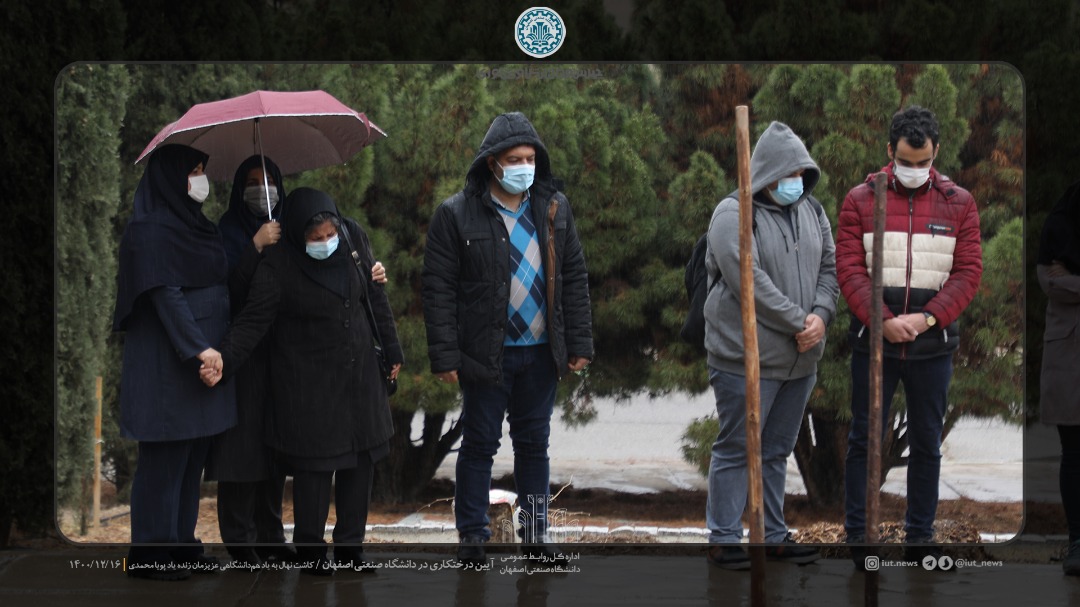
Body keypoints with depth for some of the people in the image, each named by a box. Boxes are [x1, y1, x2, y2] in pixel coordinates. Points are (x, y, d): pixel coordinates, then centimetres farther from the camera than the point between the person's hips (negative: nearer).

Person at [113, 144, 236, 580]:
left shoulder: (196, 225, 14)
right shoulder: (151, 230, -14)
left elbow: (218, 286, 19)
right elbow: (165, 294, -20)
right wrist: (197, 347, -25)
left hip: (206, 355, 9)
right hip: (167, 362, -9)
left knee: (193, 454, 12)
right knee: (165, 457, -4)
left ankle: (182, 544, 19)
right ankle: (149, 554, 3)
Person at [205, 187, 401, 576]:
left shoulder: (354, 239, -3)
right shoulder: (278, 265, -16)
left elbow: (376, 298, 9)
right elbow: (252, 322, -16)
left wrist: (391, 350, 14)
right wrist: (224, 361, -31)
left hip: (359, 373, 5)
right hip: (308, 380, -5)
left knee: (361, 460, 8)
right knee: (315, 464, -4)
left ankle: (350, 546, 20)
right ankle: (310, 550, 11)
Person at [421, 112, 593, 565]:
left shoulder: (554, 209, 7)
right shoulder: (457, 214, -7)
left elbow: (574, 279, 11)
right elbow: (438, 288, -7)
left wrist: (579, 343, 5)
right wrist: (444, 356, -12)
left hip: (541, 351, 4)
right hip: (486, 353, -4)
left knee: (534, 443, 12)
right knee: (479, 444, 4)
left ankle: (536, 534, 22)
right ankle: (472, 538, 13)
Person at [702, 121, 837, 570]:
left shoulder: (811, 211, 11)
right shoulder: (734, 214, -13)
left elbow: (830, 268, 12)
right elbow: (751, 281, -20)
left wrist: (821, 315, -8)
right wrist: (799, 323, -18)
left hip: (800, 358, 7)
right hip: (747, 358, -7)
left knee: (777, 451, 16)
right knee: (735, 449, 1)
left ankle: (774, 535, 25)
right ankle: (723, 538, 9)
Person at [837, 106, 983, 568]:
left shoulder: (958, 203, 4)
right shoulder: (860, 200, 0)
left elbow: (968, 271, -1)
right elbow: (849, 269, -6)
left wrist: (927, 317, -15)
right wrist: (883, 321, -18)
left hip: (933, 346, 1)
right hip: (873, 341, -1)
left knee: (927, 443, 9)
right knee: (864, 439, 5)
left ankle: (920, 537, 18)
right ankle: (856, 535, 12)